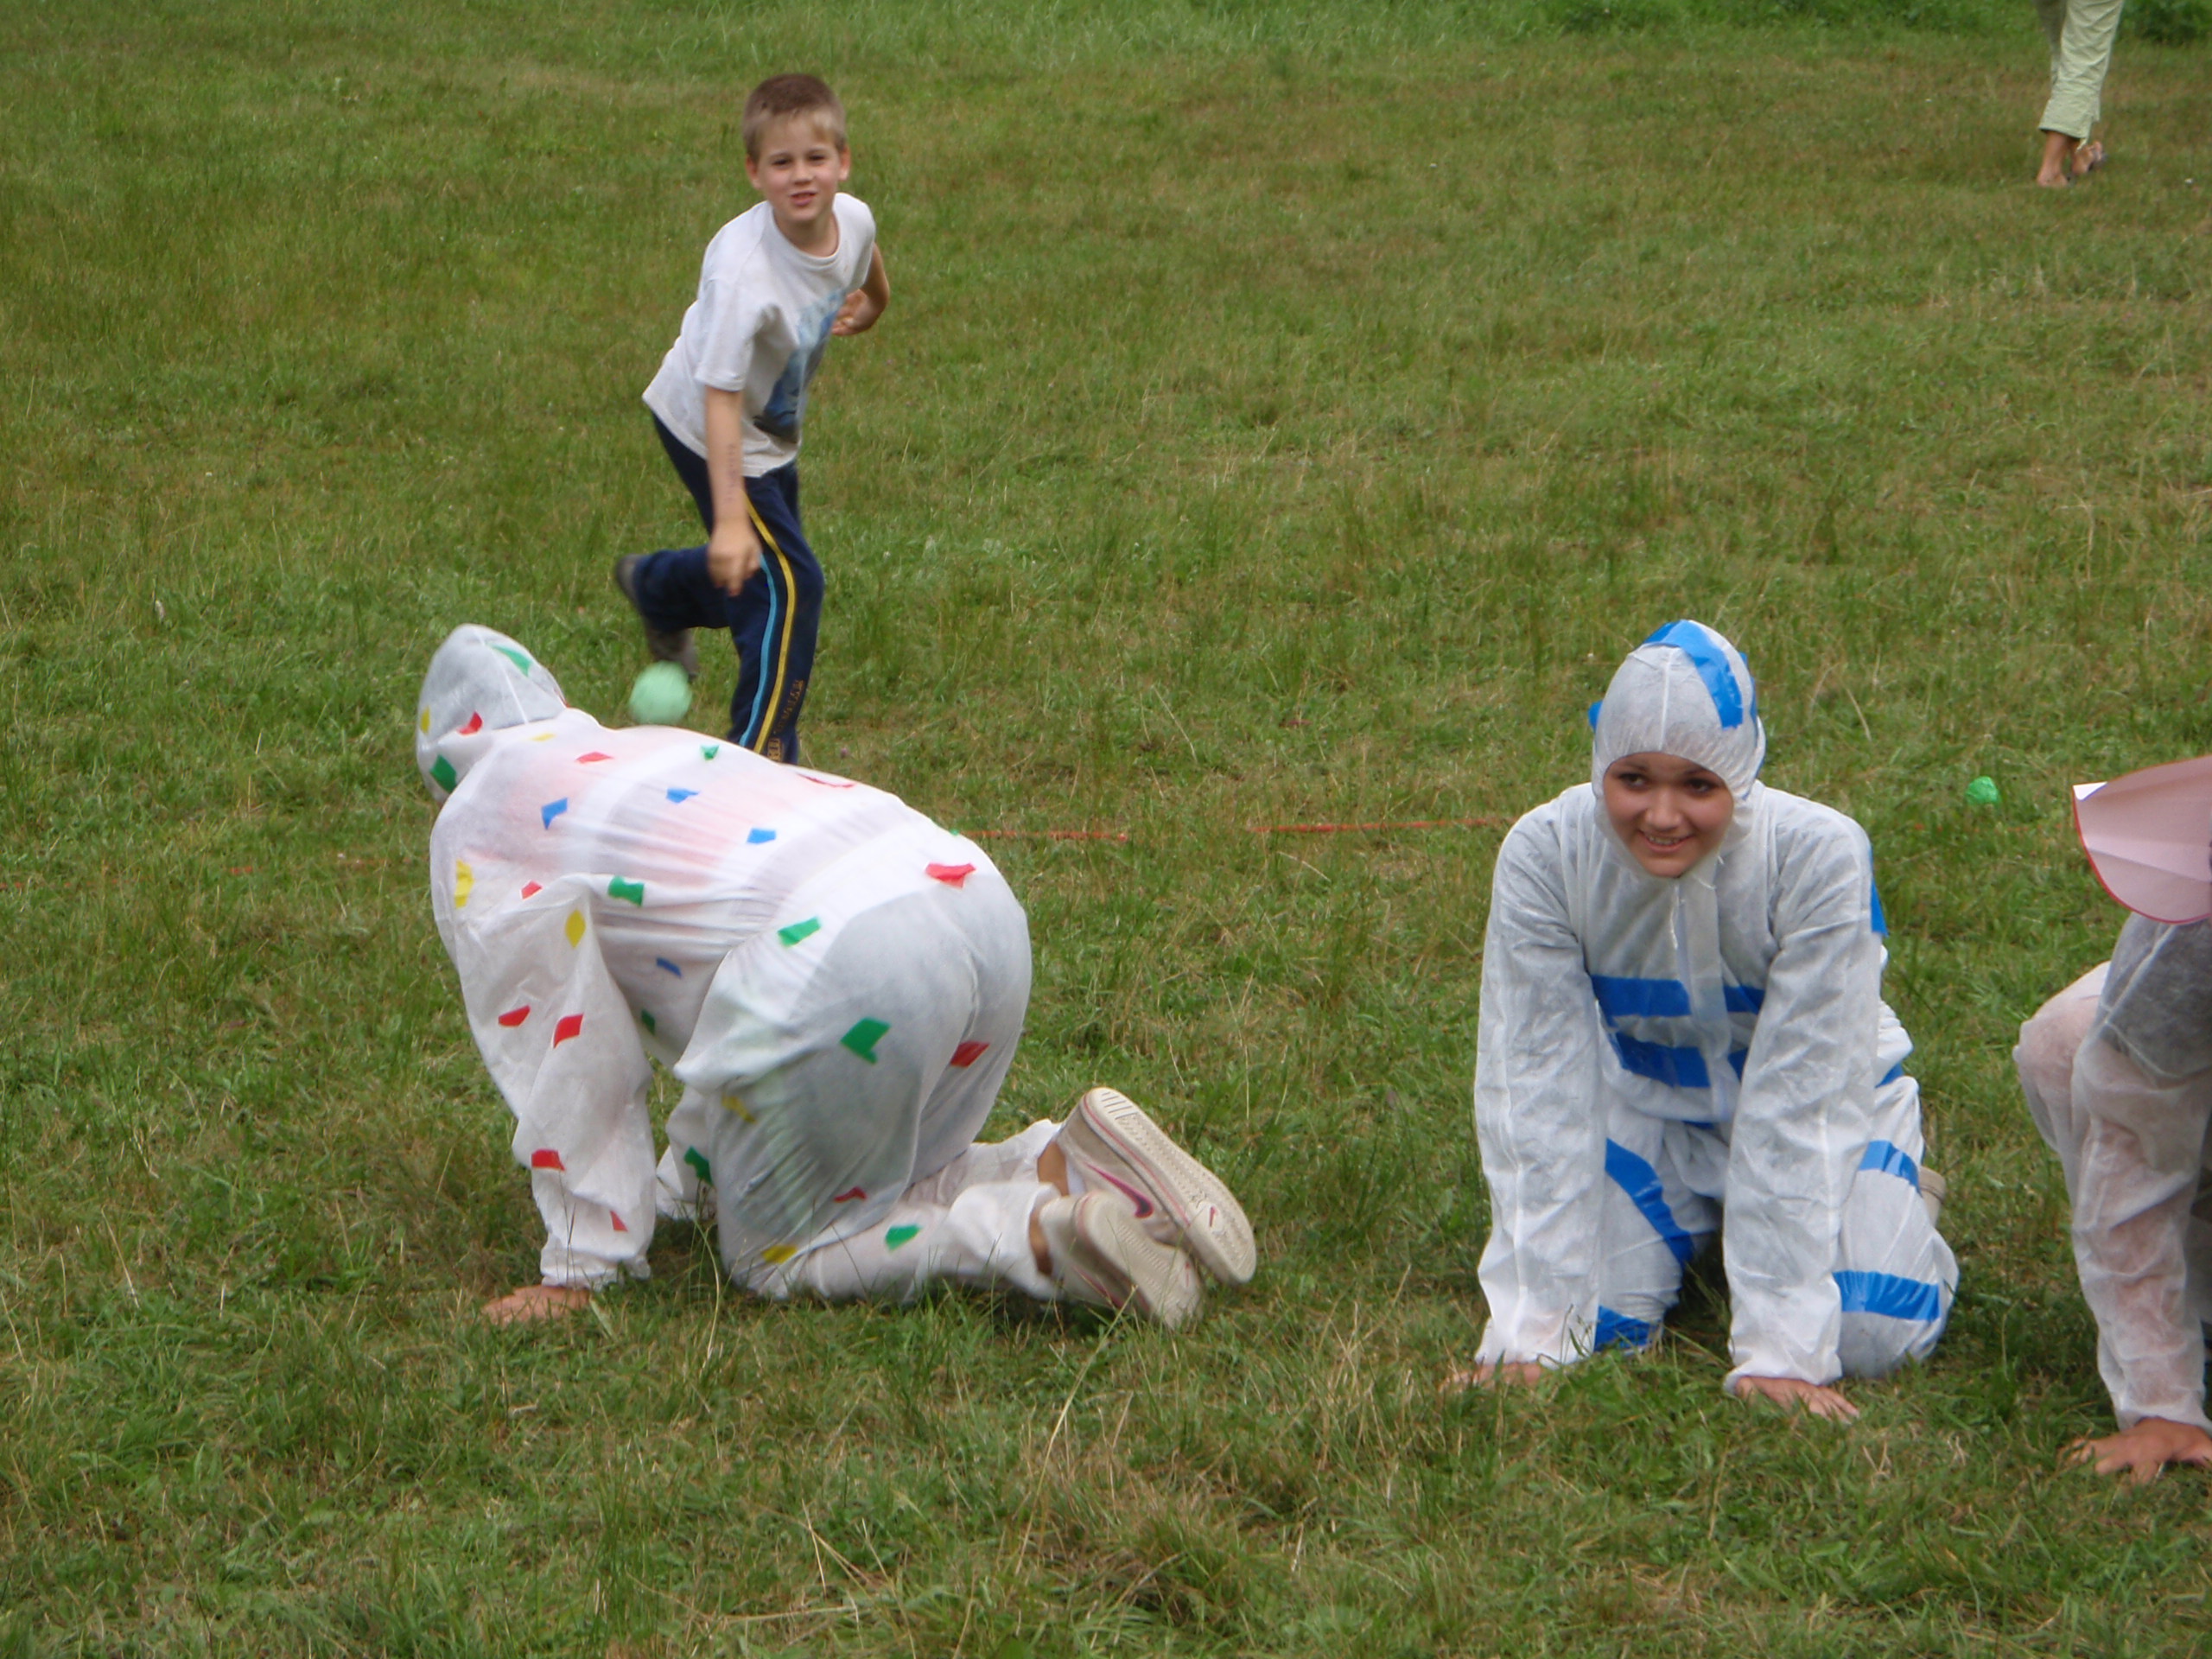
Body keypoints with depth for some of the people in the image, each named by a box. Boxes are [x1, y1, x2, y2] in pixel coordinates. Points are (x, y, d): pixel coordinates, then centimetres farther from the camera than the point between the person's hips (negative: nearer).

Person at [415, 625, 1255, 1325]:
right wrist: (681, 1182, 53)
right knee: (888, 1190, 28)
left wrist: (582, 1269, 18)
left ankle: (1044, 1236, -12)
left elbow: (559, 1063, 12)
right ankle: (1069, 1164, 1)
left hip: (840, 965, -8)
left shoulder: (478, 829, 16)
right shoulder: (662, 750, 37)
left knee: (777, 1256, 9)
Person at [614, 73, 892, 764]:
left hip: (775, 429, 7)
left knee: (762, 571, 22)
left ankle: (655, 586, 54)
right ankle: (761, 758, 0)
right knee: (789, 583, -13)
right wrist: (730, 518, -41)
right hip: (707, 429, -7)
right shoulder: (743, 268, -37)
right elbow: (720, 396, -38)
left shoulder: (854, 219, -16)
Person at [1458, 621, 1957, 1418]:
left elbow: (1802, 1096, -31)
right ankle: (1700, 1226, 16)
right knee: (1592, 1319, -18)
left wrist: (1777, 1349, -34)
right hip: (1649, 1104, 2)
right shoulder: (1544, 856, -26)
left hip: (1830, 1105, -2)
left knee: (1872, 1334, -22)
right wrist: (1529, 1327, -27)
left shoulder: (1818, 857, -32)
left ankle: (1901, 1199, 13)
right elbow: (1538, 1083, -22)